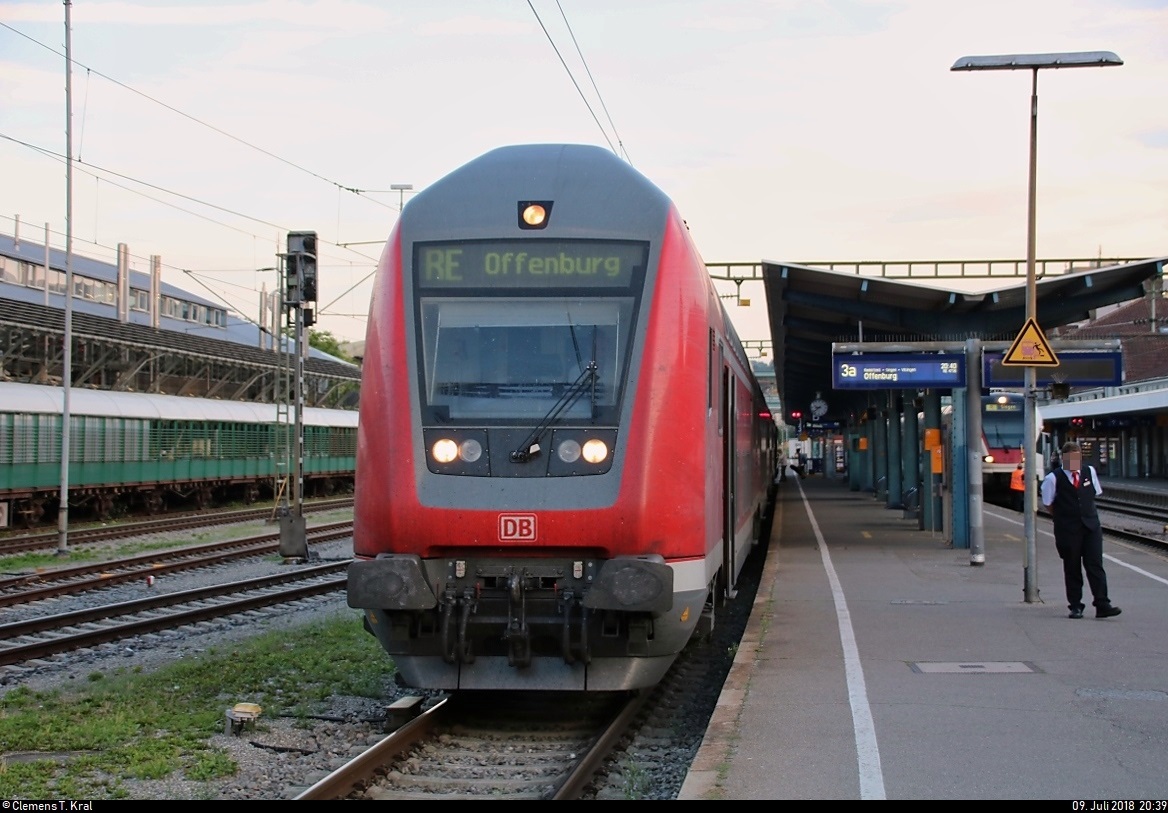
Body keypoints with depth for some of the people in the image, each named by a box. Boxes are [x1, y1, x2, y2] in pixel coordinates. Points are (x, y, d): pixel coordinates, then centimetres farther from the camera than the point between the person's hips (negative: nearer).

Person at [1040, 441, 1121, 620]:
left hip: (1091, 526, 3)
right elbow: (1048, 503, 4)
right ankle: (1075, 606, 9)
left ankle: (1102, 605, -8)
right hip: (1067, 530, -3)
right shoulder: (1054, 478, -7)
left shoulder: (1089, 472, 6)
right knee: (1072, 569, 3)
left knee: (1095, 565, -4)